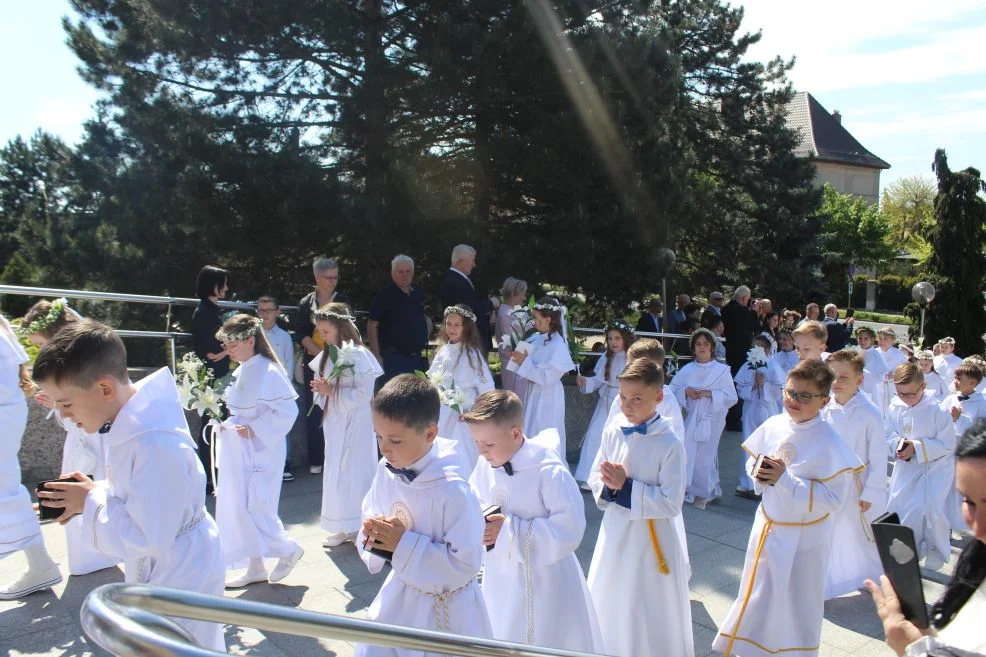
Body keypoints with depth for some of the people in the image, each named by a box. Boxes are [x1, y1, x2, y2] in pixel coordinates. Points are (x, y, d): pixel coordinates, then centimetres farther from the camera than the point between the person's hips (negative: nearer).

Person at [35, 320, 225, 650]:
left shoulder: (156, 445, -34)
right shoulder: (130, 420, -3)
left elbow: (147, 539, -29)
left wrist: (90, 502, -20)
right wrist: (93, 491, -5)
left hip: (179, 577, -10)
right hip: (155, 572, 10)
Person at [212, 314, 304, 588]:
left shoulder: (268, 372, -17)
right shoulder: (241, 371, 9)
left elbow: (288, 410, -21)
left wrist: (254, 429, -22)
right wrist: (228, 425, 3)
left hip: (260, 452, -9)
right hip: (239, 452, 9)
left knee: (254, 508, -7)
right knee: (237, 508, 12)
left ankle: (288, 549, 17)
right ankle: (255, 568, 25)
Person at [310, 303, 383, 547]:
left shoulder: (359, 355, -15)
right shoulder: (325, 356, 7)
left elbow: (363, 394, -19)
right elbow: (321, 392, 14)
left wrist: (332, 391, -19)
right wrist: (320, 390, -8)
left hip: (355, 424, -7)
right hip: (334, 422, 7)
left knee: (356, 472, -1)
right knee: (335, 472, 11)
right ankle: (344, 527, 24)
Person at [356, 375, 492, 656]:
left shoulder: (453, 490, -30)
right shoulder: (386, 469, -10)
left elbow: (465, 563, -26)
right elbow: (371, 513, 7)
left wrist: (404, 544, -27)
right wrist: (373, 534, -15)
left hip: (444, 610, -6)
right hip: (398, 596, 6)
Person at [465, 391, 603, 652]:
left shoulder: (550, 472, -25)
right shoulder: (485, 465, -7)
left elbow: (569, 531, -26)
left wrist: (509, 532, -28)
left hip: (543, 586, -6)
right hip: (500, 581, 6)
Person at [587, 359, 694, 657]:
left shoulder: (670, 445, -18)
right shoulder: (613, 433, -4)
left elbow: (671, 503, -19)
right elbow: (595, 480, 4)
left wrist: (626, 486, -23)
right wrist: (609, 485, -18)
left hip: (651, 539, -5)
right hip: (615, 532, 5)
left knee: (652, 616, 10)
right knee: (610, 606, 21)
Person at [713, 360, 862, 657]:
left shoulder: (829, 443, -22)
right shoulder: (773, 425, -6)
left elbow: (834, 498, -24)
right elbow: (752, 460, 9)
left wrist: (786, 479, -29)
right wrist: (759, 472, -14)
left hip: (803, 539, -5)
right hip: (767, 528, 5)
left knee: (798, 607, 14)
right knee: (759, 596, 23)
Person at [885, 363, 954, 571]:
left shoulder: (936, 411, -21)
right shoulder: (895, 407, -8)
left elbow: (948, 445, -16)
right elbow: (889, 433, 4)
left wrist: (917, 447, -24)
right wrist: (898, 443, -18)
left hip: (935, 467, -4)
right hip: (906, 466, 5)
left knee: (931, 507, -16)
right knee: (896, 505, 4)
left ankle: (938, 549, 13)